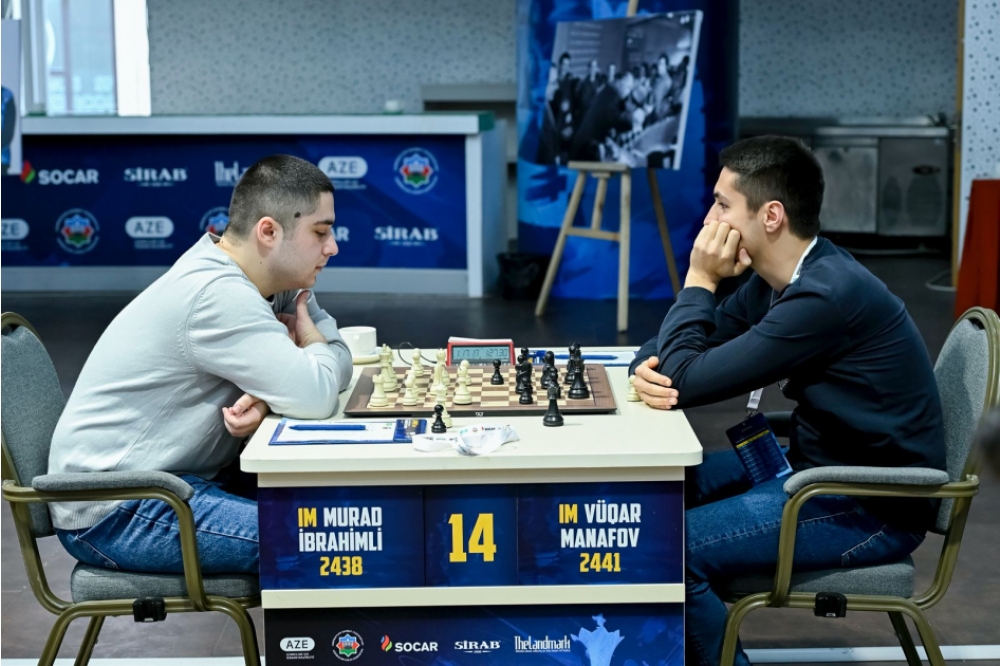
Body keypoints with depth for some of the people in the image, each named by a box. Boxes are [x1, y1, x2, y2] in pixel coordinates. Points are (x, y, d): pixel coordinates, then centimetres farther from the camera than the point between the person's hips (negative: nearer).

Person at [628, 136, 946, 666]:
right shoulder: (778, 279, 4)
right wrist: (647, 370, -15)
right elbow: (673, 352, 8)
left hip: (872, 508, -10)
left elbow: (687, 379, -25)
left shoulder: (827, 295, -27)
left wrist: (700, 279, -13)